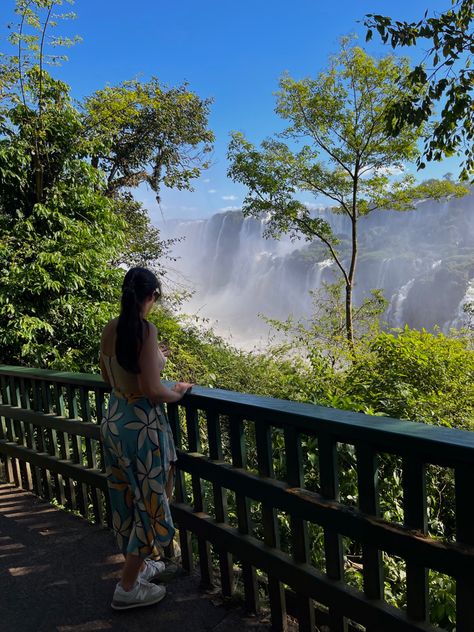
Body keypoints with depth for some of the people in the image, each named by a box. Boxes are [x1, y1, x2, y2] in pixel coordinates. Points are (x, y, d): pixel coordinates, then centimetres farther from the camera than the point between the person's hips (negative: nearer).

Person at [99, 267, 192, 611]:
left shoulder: (110, 329, 1)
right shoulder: (146, 330, -22)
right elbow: (152, 390, -25)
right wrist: (177, 392, -6)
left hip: (114, 420, 8)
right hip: (142, 425, -8)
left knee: (127, 499, 22)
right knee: (150, 503, 9)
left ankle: (137, 565, 41)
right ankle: (128, 588, 22)